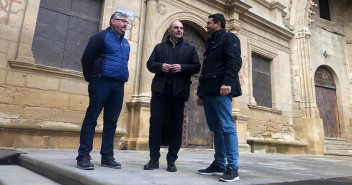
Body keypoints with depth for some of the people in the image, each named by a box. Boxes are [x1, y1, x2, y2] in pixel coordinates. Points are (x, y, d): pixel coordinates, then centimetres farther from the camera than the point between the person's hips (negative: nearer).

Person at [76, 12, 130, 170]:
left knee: (111, 121, 7)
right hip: (102, 83, -6)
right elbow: (87, 58, -2)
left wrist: (123, 79, 13)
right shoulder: (101, 36, 2)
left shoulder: (126, 43, 20)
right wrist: (91, 79, -1)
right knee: (91, 118, -3)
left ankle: (107, 156, 14)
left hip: (119, 86, 6)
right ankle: (83, 156, 3)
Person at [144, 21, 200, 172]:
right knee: (155, 123, -3)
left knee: (176, 125, 1)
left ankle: (171, 161, 10)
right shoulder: (159, 47, 20)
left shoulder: (190, 48, 17)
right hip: (160, 89, 1)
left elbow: (196, 67, 8)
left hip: (179, 91, 0)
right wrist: (160, 66, -8)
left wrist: (182, 68, -9)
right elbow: (150, 64, 13)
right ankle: (154, 159, 7)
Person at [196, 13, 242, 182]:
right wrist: (201, 93, 21)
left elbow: (235, 61, -12)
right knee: (216, 129, 8)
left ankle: (232, 168, -5)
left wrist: (227, 82, -27)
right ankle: (219, 165, 14)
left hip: (221, 91, -8)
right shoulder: (210, 43, 28)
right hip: (208, 92, 8)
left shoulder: (229, 38, 4)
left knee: (227, 127, -10)